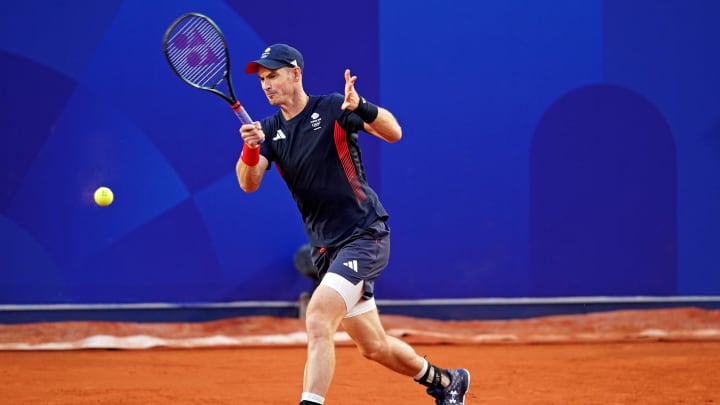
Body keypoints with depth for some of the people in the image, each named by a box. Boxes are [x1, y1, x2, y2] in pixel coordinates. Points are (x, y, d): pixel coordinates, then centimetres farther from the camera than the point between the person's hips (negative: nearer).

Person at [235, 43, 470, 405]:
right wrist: (249, 150, -29)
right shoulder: (269, 130, 7)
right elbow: (248, 183, -8)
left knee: (317, 321, -26)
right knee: (372, 346, 16)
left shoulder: (332, 108, -9)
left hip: (364, 236, -7)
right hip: (327, 249, 7)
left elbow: (393, 133, -21)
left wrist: (361, 107, -39)